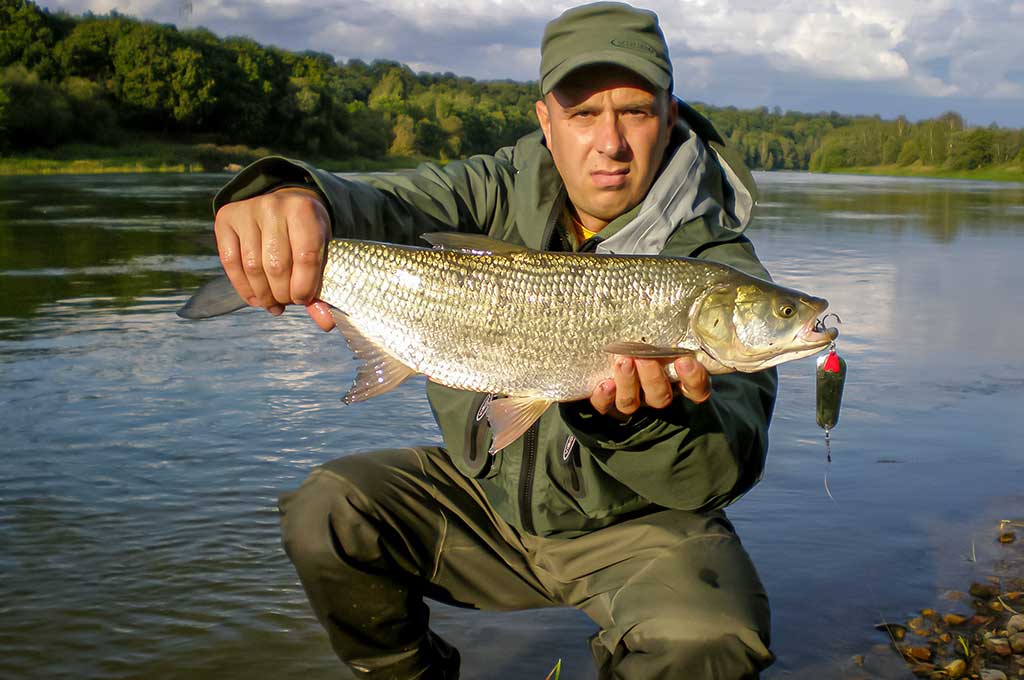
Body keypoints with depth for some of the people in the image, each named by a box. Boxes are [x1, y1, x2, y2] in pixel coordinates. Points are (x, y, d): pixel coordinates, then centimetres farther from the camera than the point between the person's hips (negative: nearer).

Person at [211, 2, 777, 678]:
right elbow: (387, 209, -21)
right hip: (484, 491, 4)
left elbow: (725, 470, -26)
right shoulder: (504, 190, -4)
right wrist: (292, 199, -45)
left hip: (636, 525, -3)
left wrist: (641, 418, -49)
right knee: (325, 509, -12)